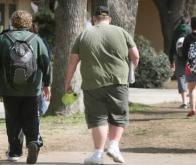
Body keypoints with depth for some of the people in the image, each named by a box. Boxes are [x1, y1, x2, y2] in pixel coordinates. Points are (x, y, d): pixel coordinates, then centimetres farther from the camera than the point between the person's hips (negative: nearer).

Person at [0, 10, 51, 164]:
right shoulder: (36, 40, 0)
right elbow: (46, 63, 1)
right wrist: (46, 84, 11)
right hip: (32, 89, 0)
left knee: (13, 121, 10)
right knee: (31, 120, 8)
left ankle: (14, 151, 12)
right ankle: (34, 141, -16)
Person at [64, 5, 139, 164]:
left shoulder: (84, 35, 6)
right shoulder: (121, 32, 5)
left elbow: (72, 62, 5)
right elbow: (135, 55, 5)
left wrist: (67, 83, 12)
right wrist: (134, 68, 25)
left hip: (92, 84, 0)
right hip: (118, 82, 0)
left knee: (98, 118, 5)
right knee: (119, 116, 13)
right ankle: (114, 145, -1)